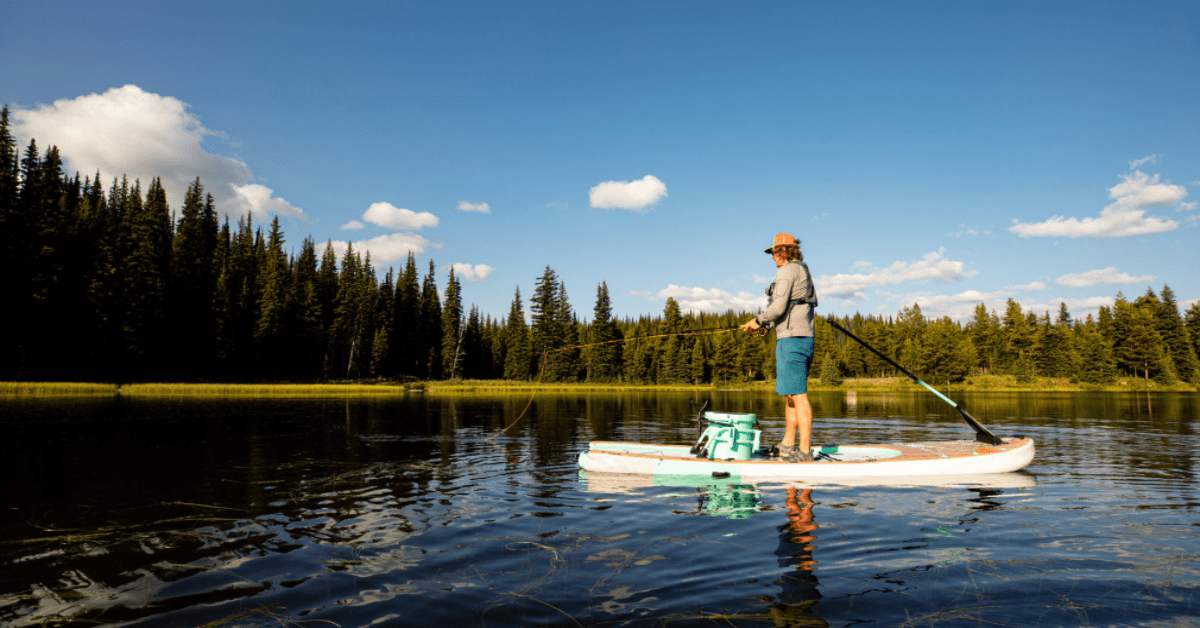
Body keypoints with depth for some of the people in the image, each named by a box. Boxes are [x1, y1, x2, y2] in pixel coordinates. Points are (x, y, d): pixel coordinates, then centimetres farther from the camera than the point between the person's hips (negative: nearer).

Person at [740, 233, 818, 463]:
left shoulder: (787, 271, -8)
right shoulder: (804, 271, 22)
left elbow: (778, 307, -16)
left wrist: (759, 320, 0)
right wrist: (766, 324, 20)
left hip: (791, 338, -10)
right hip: (805, 338, 10)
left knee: (798, 395, -9)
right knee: (791, 395, 15)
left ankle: (805, 450, -8)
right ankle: (788, 444, 22)